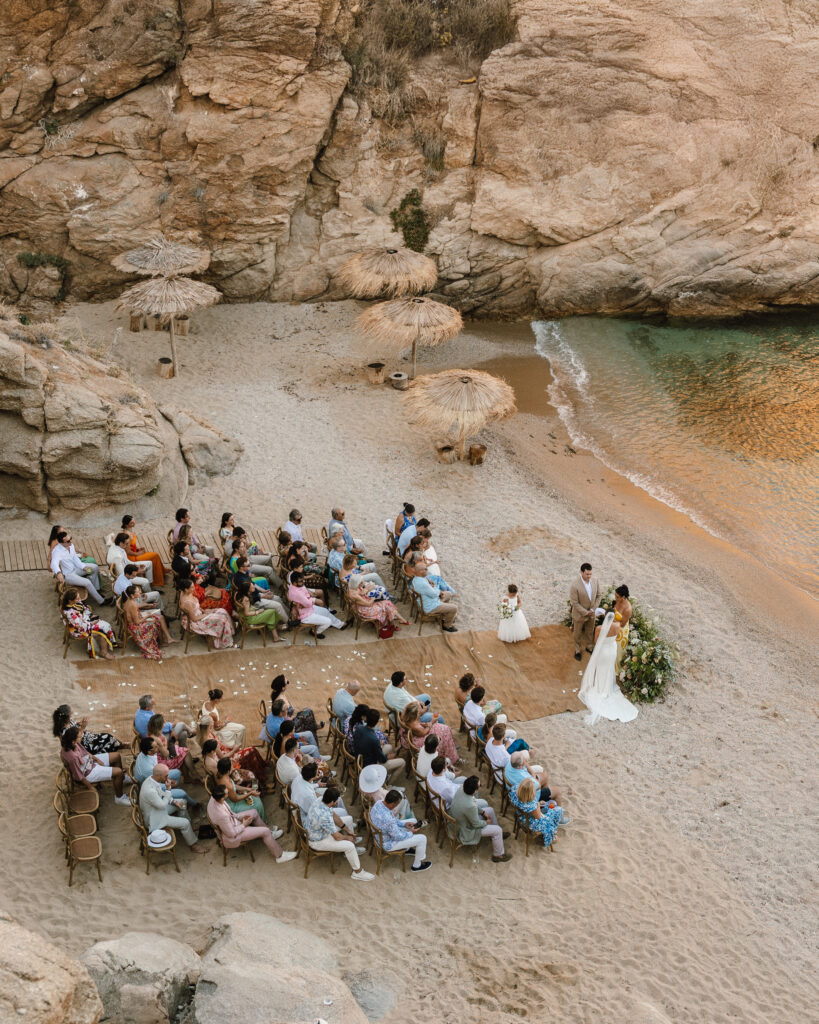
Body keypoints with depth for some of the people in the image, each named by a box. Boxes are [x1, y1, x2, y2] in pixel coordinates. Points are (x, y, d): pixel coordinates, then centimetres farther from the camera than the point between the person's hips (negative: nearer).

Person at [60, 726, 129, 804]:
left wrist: (97, 759, 1)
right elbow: (79, 777, -26)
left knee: (117, 756, 14)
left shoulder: (74, 744, -16)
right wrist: (90, 787, -14)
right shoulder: (72, 757, -39)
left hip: (90, 761, 9)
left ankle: (122, 778, 41)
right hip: (88, 773, -9)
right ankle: (119, 798, 7)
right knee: (118, 772, -14)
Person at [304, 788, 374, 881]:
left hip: (312, 833, 9)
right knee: (350, 846, -11)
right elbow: (337, 837, -26)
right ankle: (358, 872, 8)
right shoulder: (325, 816, -38)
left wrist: (346, 830, 7)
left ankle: (353, 852, 38)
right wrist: (347, 838, -5)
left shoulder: (319, 802, -12)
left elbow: (333, 818, 7)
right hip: (317, 842, -9)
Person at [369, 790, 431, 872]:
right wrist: (411, 833, -8)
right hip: (387, 844, -9)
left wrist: (404, 824, 1)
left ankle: (408, 848, 42)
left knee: (413, 822, 21)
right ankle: (417, 865, 18)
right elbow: (398, 837, -24)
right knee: (422, 839, -4)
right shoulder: (388, 819, -41)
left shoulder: (379, 803, -15)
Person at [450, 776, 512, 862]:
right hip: (465, 831, -8)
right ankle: (498, 855, 20)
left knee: (490, 810, 19)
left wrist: (482, 812, 6)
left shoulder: (461, 789, -19)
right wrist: (486, 822, -3)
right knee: (497, 830, -3)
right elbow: (476, 824, -22)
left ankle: (496, 835, 42)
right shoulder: (470, 806, -42)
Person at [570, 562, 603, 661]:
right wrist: (586, 613, -19)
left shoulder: (595, 581, -16)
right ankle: (577, 650, 42)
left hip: (591, 613, 4)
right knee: (578, 633, 20)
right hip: (579, 614, -4)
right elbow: (575, 603, -23)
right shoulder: (575, 586, -31)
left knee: (589, 632, 26)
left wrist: (593, 610, -12)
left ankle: (589, 646, 51)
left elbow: (598, 596, -3)